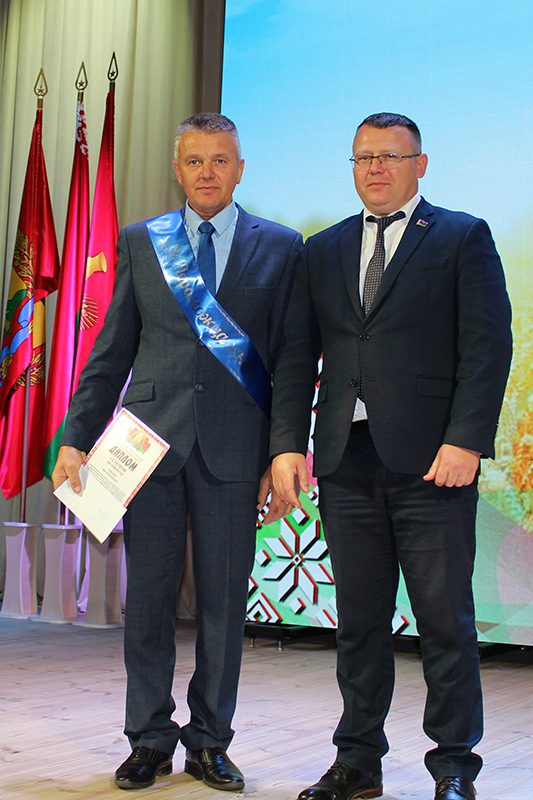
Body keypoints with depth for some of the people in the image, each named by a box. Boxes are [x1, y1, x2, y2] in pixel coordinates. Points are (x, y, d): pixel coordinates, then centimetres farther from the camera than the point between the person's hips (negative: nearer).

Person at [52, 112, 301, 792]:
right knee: (148, 596, 6)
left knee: (224, 602, 5)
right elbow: (112, 351, 10)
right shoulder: (139, 242, 12)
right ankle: (149, 739, 21)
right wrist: (76, 437, 3)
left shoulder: (280, 246, 7)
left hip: (234, 447, -1)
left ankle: (209, 742, 20)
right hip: (152, 438, 1)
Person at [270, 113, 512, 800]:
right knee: (359, 621, 10)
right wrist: (287, 444, 1)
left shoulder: (463, 237, 5)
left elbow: (488, 345, -4)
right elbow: (296, 356, 12)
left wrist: (465, 441, -14)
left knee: (445, 621, 1)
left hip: (431, 459, -4)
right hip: (347, 461, 4)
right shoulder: (323, 251, 17)